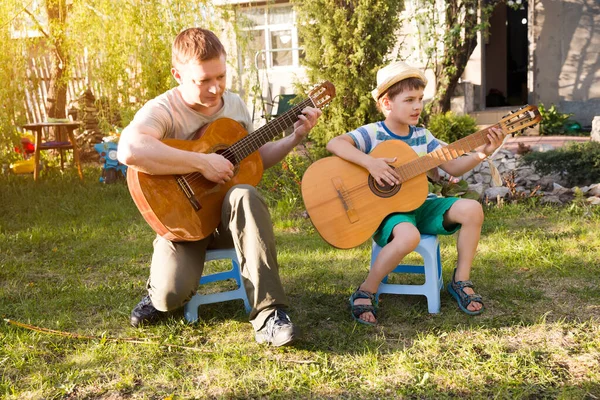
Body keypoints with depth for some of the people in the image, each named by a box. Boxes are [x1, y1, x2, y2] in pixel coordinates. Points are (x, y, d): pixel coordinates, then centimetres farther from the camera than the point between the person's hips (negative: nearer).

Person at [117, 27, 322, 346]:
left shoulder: (235, 105, 5)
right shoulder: (163, 110, -16)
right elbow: (130, 150, -39)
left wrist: (295, 138, 3)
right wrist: (202, 162, -32)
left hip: (229, 214, 3)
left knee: (244, 195, -33)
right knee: (171, 294, -26)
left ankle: (268, 312, -29)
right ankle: (159, 293, 17)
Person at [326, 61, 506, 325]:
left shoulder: (422, 137, 8)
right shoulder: (372, 133, -9)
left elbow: (453, 168, 7)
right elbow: (334, 144, -25)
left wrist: (482, 153, -9)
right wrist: (370, 163, -35)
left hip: (419, 205, 6)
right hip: (386, 209, -6)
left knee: (472, 209, -13)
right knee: (409, 236, -39)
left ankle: (460, 282, 3)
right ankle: (364, 294, -16)